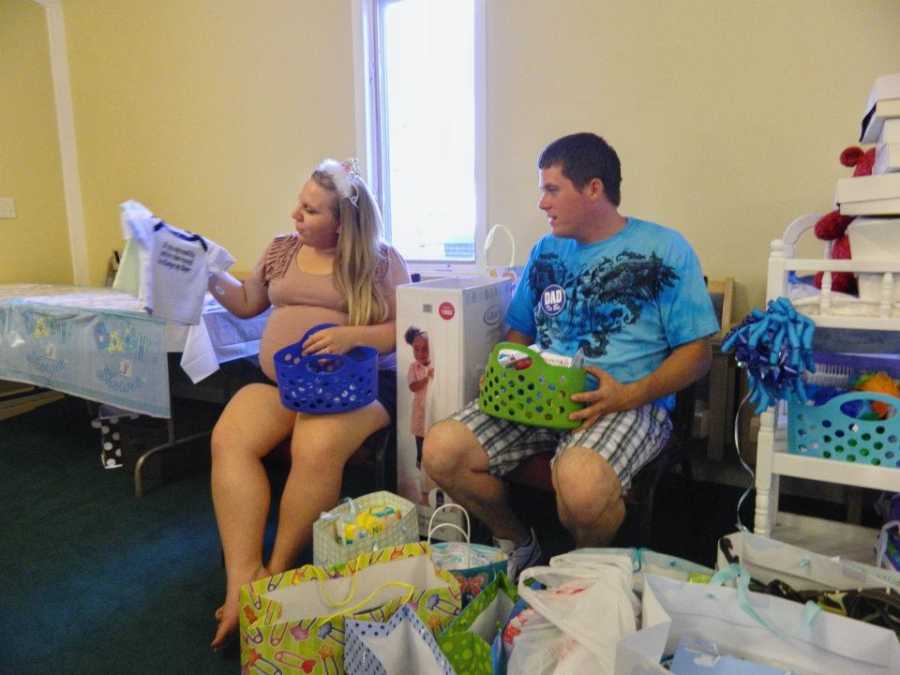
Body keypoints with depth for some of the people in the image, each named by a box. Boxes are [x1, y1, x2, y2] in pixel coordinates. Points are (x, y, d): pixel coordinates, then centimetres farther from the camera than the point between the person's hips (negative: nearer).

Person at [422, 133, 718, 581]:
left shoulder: (664, 249, 1)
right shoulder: (546, 250, 17)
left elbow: (697, 352, -2)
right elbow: (519, 332, 23)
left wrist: (631, 394, -18)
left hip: (630, 403, -5)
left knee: (580, 482, -37)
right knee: (440, 450, -17)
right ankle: (517, 544, 10)